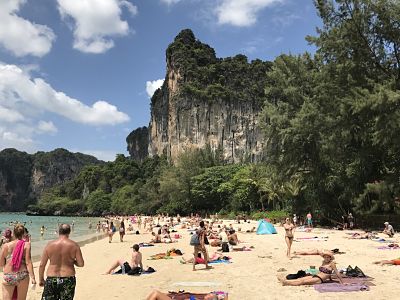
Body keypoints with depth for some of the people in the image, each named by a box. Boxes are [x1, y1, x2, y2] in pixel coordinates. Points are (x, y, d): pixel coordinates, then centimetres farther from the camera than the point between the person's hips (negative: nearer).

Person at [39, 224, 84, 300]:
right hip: (68, 280, 0)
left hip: (51, 280, 0)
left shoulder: (50, 245, -3)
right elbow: (81, 264, -6)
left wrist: (41, 279, 13)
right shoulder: (74, 245, -6)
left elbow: (42, 265, 0)